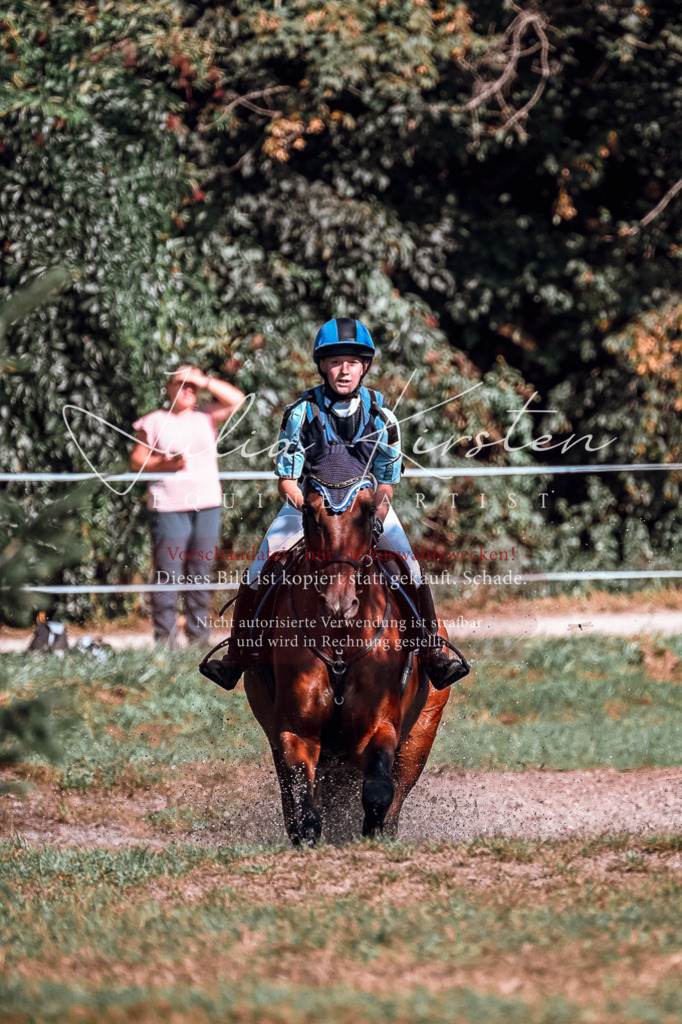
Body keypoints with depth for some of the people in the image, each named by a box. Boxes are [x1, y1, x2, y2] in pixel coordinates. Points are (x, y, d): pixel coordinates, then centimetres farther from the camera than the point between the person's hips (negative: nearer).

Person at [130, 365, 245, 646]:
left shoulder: (206, 418, 14)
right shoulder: (154, 422, 8)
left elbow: (236, 399, 3)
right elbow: (136, 462, 5)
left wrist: (203, 380, -1)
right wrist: (165, 463, -13)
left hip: (207, 505, 3)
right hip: (168, 506, -3)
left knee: (200, 574, 4)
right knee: (168, 573, -9)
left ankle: (198, 633, 9)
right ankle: (164, 636, -6)